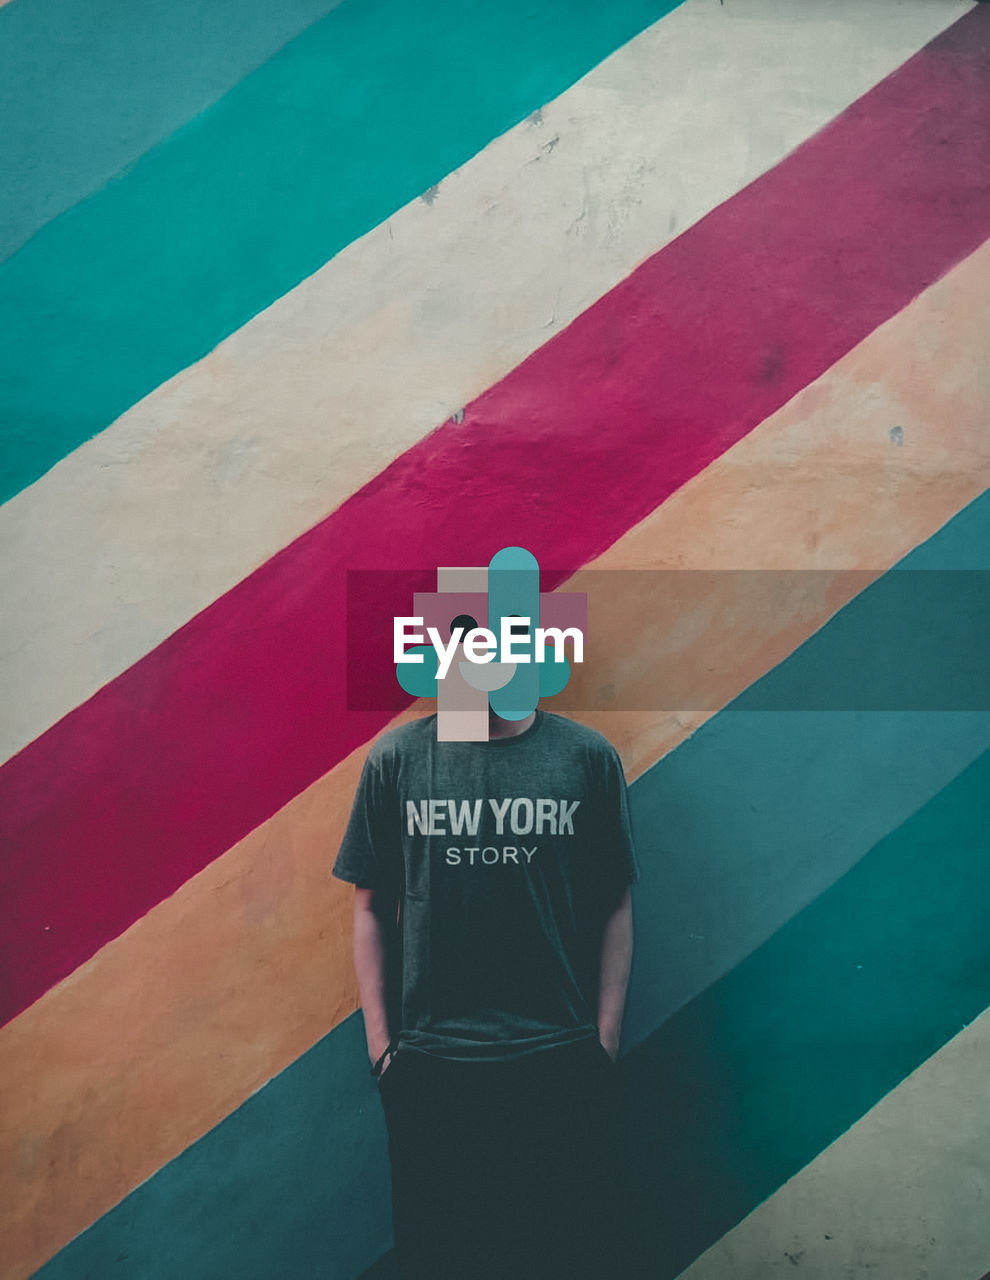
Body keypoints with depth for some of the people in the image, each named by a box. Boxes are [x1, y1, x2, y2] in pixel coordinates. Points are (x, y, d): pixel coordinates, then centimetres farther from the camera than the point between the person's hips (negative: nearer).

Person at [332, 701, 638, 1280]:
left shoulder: (590, 756, -2)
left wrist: (606, 1042, 0)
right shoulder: (396, 756, -2)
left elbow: (617, 906, 3)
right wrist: (379, 1043, 1)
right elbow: (371, 907, 3)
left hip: (562, 1061, 0)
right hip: (430, 1064, 1)